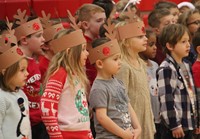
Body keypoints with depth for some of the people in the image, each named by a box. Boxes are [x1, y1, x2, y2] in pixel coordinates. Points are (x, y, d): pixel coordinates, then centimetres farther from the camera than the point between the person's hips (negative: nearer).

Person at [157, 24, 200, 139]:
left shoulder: (186, 66, 14)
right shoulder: (166, 70, -15)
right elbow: (166, 100, -19)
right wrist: (174, 125, -19)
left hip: (189, 123, 9)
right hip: (175, 126, -9)